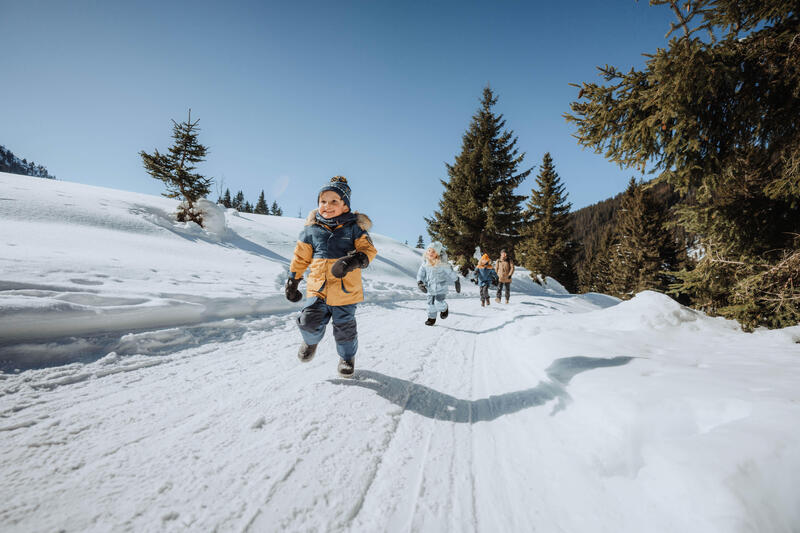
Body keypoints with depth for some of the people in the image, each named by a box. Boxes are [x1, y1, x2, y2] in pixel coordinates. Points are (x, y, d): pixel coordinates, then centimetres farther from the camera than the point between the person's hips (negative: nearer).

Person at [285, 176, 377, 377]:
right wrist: (292, 281, 14)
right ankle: (311, 341, 29)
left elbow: (368, 249, -9)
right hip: (318, 286, 2)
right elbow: (300, 257, 11)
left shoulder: (354, 227, -3)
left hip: (346, 288, -1)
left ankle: (347, 357, 38)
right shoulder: (311, 229, 3)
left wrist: (353, 261, -29)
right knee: (309, 321, -9)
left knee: (344, 327, 9)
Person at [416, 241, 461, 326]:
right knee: (431, 303, 11)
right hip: (430, 288, 4)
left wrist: (457, 282, 3)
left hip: (441, 288, -4)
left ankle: (444, 309, 19)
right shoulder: (425, 263, -7)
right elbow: (420, 274, 1)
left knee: (439, 303, -16)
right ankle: (431, 318, 32)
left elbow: (451, 273, -7)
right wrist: (419, 283, -14)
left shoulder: (442, 264, -19)